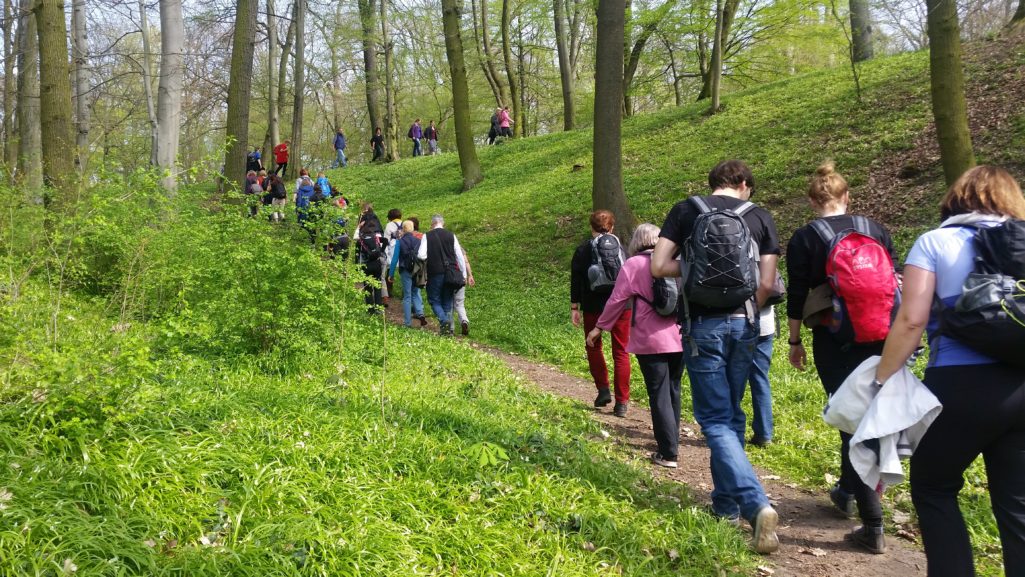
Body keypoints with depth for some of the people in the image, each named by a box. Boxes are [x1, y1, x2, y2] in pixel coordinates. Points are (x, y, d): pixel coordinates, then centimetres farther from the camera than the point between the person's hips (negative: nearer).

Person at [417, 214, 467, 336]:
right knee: (447, 301, 13)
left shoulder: (427, 236, -4)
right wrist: (464, 274, 10)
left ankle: (443, 320, -17)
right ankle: (448, 329, 12)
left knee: (434, 299, 8)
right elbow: (460, 256, 4)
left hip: (435, 273, -3)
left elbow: (421, 255, -11)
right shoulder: (451, 236, 3)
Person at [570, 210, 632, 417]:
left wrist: (574, 307, 1)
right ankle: (621, 402, 2)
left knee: (593, 347, 18)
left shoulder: (583, 250, -2)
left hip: (593, 307, -1)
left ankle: (603, 390, 6)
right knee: (621, 352, 4)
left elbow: (575, 281, -4)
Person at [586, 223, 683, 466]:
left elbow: (617, 300, -3)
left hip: (651, 340, -4)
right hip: (679, 337, 4)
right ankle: (672, 442, 29)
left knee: (659, 396, -1)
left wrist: (599, 327, 7)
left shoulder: (633, 265, -4)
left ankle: (668, 453, -1)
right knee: (673, 391, 18)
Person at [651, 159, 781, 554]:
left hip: (703, 325, -3)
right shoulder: (760, 217, 5)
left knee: (716, 420, 0)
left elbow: (659, 266, -5)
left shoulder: (686, 210, 2)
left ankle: (756, 504, -16)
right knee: (731, 415, 17)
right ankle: (726, 503, 25)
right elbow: (766, 283, 1)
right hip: (744, 325, 3)